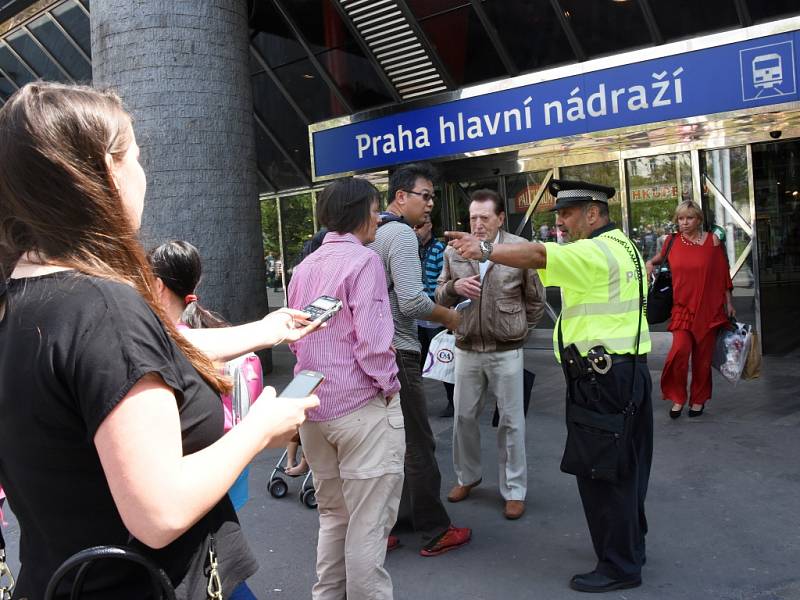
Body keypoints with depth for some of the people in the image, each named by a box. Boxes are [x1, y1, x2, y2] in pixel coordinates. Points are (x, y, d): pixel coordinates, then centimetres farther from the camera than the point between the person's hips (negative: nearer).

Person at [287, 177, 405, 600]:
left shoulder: (305, 267, 11)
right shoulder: (363, 261, -13)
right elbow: (372, 339, -19)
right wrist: (388, 385, -6)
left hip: (313, 406, 8)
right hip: (361, 405, -8)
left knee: (332, 514, 21)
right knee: (368, 524, 3)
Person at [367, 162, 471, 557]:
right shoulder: (401, 233, -13)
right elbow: (412, 302, -22)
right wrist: (448, 316, -5)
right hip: (397, 353, -9)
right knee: (418, 445, 3)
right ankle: (435, 532, 15)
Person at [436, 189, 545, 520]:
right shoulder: (453, 251, 1)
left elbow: (535, 299, 5)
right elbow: (440, 297, 9)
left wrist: (519, 330, 8)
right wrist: (453, 286, -12)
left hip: (506, 351, -3)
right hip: (467, 349, 3)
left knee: (511, 420, 6)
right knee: (464, 416, 14)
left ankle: (514, 490, 21)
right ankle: (467, 475, 35)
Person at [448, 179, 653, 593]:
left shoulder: (595, 253, -16)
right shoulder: (621, 247, 17)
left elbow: (537, 256, -28)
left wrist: (485, 250, -28)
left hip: (602, 377, -11)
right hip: (627, 371, 11)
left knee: (600, 471, -1)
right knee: (623, 468, 20)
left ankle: (619, 566, 12)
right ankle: (630, 546, 35)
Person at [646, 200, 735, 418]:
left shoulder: (712, 241, 0)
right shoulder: (672, 241, 3)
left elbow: (723, 275, 5)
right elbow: (660, 258, 25)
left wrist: (729, 304, 6)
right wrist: (650, 263, 4)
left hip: (709, 308, 0)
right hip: (682, 306, 0)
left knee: (703, 356, 5)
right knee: (680, 349, -16)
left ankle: (699, 399, 24)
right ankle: (678, 398, 3)